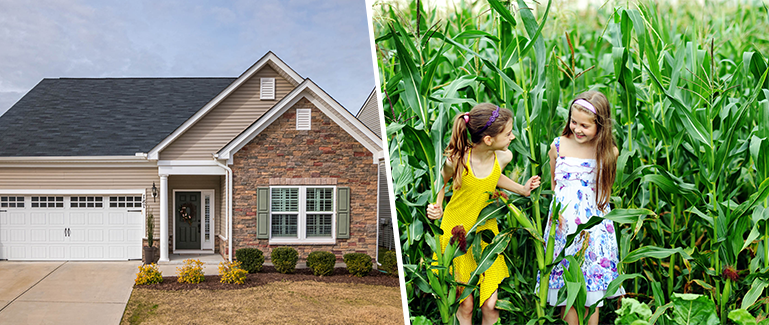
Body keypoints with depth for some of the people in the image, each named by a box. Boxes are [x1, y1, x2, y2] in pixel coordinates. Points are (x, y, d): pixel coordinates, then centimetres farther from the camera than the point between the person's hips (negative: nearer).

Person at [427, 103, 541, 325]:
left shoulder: (504, 157, -11)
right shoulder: (456, 159, -24)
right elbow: (441, 183, -2)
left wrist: (522, 189, 7)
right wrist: (436, 207, -19)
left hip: (486, 231, 3)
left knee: (491, 305, -1)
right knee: (465, 306, 6)